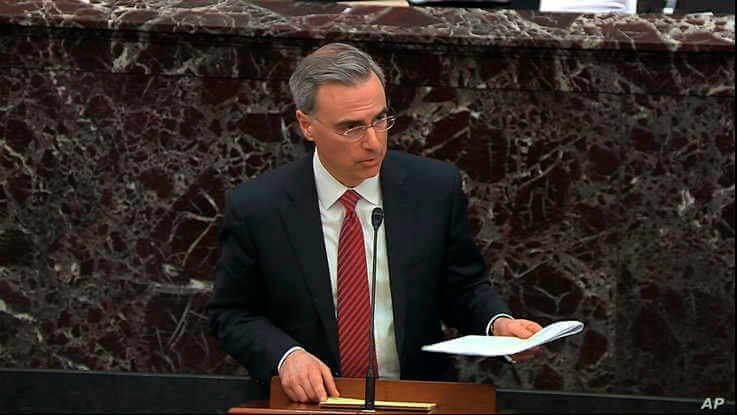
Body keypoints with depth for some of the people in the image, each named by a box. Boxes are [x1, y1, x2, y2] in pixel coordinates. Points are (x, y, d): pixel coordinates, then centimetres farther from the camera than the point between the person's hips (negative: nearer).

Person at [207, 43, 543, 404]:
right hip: (308, 400, 1)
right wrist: (286, 355, -13)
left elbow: (464, 288, 11)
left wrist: (498, 323, -9)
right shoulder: (255, 208, -4)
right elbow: (231, 314, 5)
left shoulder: (435, 188, 0)